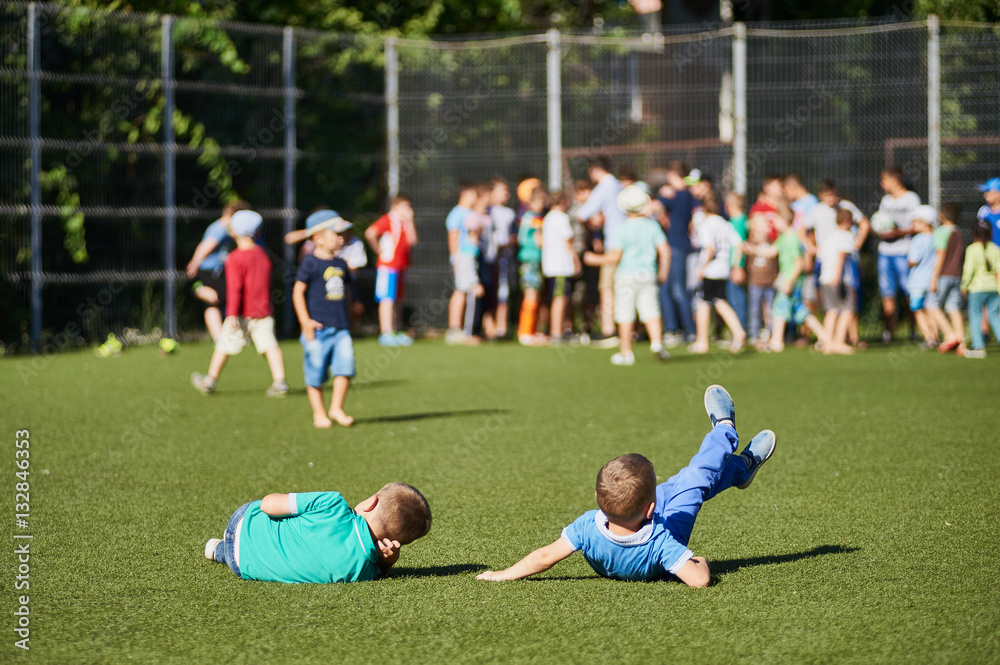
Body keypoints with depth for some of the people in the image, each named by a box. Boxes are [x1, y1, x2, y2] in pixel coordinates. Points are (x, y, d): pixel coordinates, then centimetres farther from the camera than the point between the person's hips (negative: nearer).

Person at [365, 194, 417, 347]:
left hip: (401, 265, 8)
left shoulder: (405, 223, 15)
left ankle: (394, 331, 19)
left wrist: (409, 222, 0)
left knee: (397, 300, 12)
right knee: (387, 299, -10)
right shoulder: (388, 220, -9)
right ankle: (386, 333, -12)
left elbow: (412, 240, 2)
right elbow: (370, 233, -21)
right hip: (387, 264, -8)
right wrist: (378, 249, -13)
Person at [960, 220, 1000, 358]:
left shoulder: (972, 249, -10)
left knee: (975, 316, 3)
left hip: (977, 288, -4)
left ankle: (978, 347, -2)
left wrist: (964, 285, 1)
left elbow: (969, 270, -12)